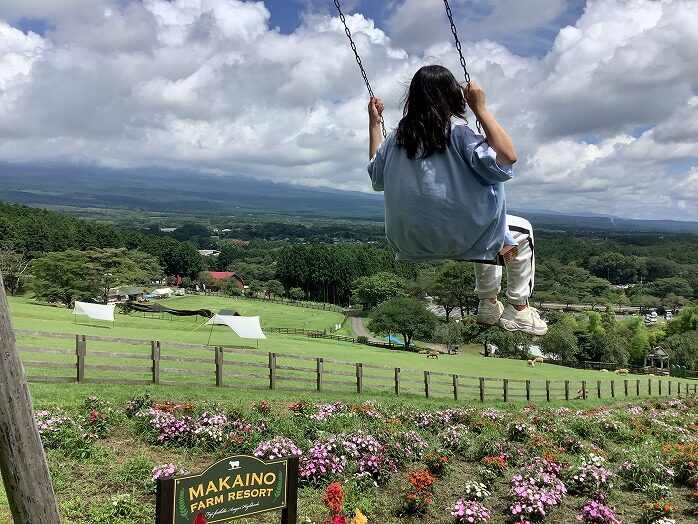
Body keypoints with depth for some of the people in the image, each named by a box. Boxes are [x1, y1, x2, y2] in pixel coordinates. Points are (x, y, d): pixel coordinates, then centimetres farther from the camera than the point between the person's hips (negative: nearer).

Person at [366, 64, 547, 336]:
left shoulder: (398, 135, 3)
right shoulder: (454, 130, -14)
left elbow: (376, 177, 18)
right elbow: (507, 157, -21)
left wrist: (373, 124, 20)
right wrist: (480, 108, -17)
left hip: (409, 240, 7)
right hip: (451, 236, -7)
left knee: (486, 228, 34)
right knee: (522, 232, 17)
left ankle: (488, 303, 36)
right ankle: (518, 310, 19)